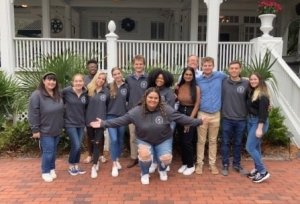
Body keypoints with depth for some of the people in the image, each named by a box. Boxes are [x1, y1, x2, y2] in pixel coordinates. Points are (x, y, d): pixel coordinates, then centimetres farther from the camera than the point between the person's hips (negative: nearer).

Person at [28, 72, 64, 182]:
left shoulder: (58, 94, 2)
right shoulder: (37, 95, -16)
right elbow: (33, 114, -16)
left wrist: (61, 125, 15)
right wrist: (35, 130, -16)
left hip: (57, 130, 6)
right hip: (45, 131, -6)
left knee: (54, 151, 16)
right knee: (48, 151, -1)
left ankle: (52, 169, 34)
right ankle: (45, 172, 19)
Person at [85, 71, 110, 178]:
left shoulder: (106, 91, 1)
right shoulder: (89, 89, -4)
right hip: (89, 119, 1)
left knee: (97, 143, 0)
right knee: (92, 142, 15)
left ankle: (94, 167, 6)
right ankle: (96, 161, 35)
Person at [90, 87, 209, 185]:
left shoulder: (166, 110, -16)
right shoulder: (137, 111, -18)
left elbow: (182, 118, -11)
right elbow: (121, 120, -18)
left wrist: (199, 122, -13)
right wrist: (104, 123, -25)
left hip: (164, 140, 1)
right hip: (144, 140, 0)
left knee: (166, 158, -20)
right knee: (144, 154, -29)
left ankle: (162, 170, 21)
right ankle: (145, 174, 7)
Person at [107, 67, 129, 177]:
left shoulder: (126, 86, 2)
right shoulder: (109, 86, -2)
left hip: (122, 116, 2)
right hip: (111, 116, -2)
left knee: (120, 140, 12)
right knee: (114, 140, -10)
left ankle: (117, 160, 31)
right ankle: (114, 165, -1)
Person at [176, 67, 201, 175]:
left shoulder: (196, 88, -7)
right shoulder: (178, 87, 2)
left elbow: (197, 105, -9)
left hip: (191, 114, -4)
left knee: (187, 141, -4)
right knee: (181, 141, 9)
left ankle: (191, 165, 14)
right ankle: (184, 163, 25)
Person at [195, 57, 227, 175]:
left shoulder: (220, 76, -1)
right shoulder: (197, 80, -2)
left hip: (215, 114, 1)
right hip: (202, 114, -1)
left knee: (213, 140, 12)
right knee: (201, 141, 7)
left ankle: (212, 164, 23)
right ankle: (199, 163, 19)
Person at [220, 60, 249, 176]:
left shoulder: (246, 83, -3)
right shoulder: (223, 82, -4)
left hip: (241, 119, 1)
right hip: (227, 119, -1)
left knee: (238, 143, 14)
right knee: (225, 143, 8)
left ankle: (237, 164, 29)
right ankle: (225, 165, 22)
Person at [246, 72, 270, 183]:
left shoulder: (262, 95, -16)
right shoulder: (252, 92, 9)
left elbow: (263, 112, -20)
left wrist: (260, 128, -22)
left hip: (259, 122, -8)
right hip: (250, 121, 8)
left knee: (250, 147, -8)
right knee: (255, 146, 14)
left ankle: (263, 172, 2)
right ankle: (257, 169, 25)